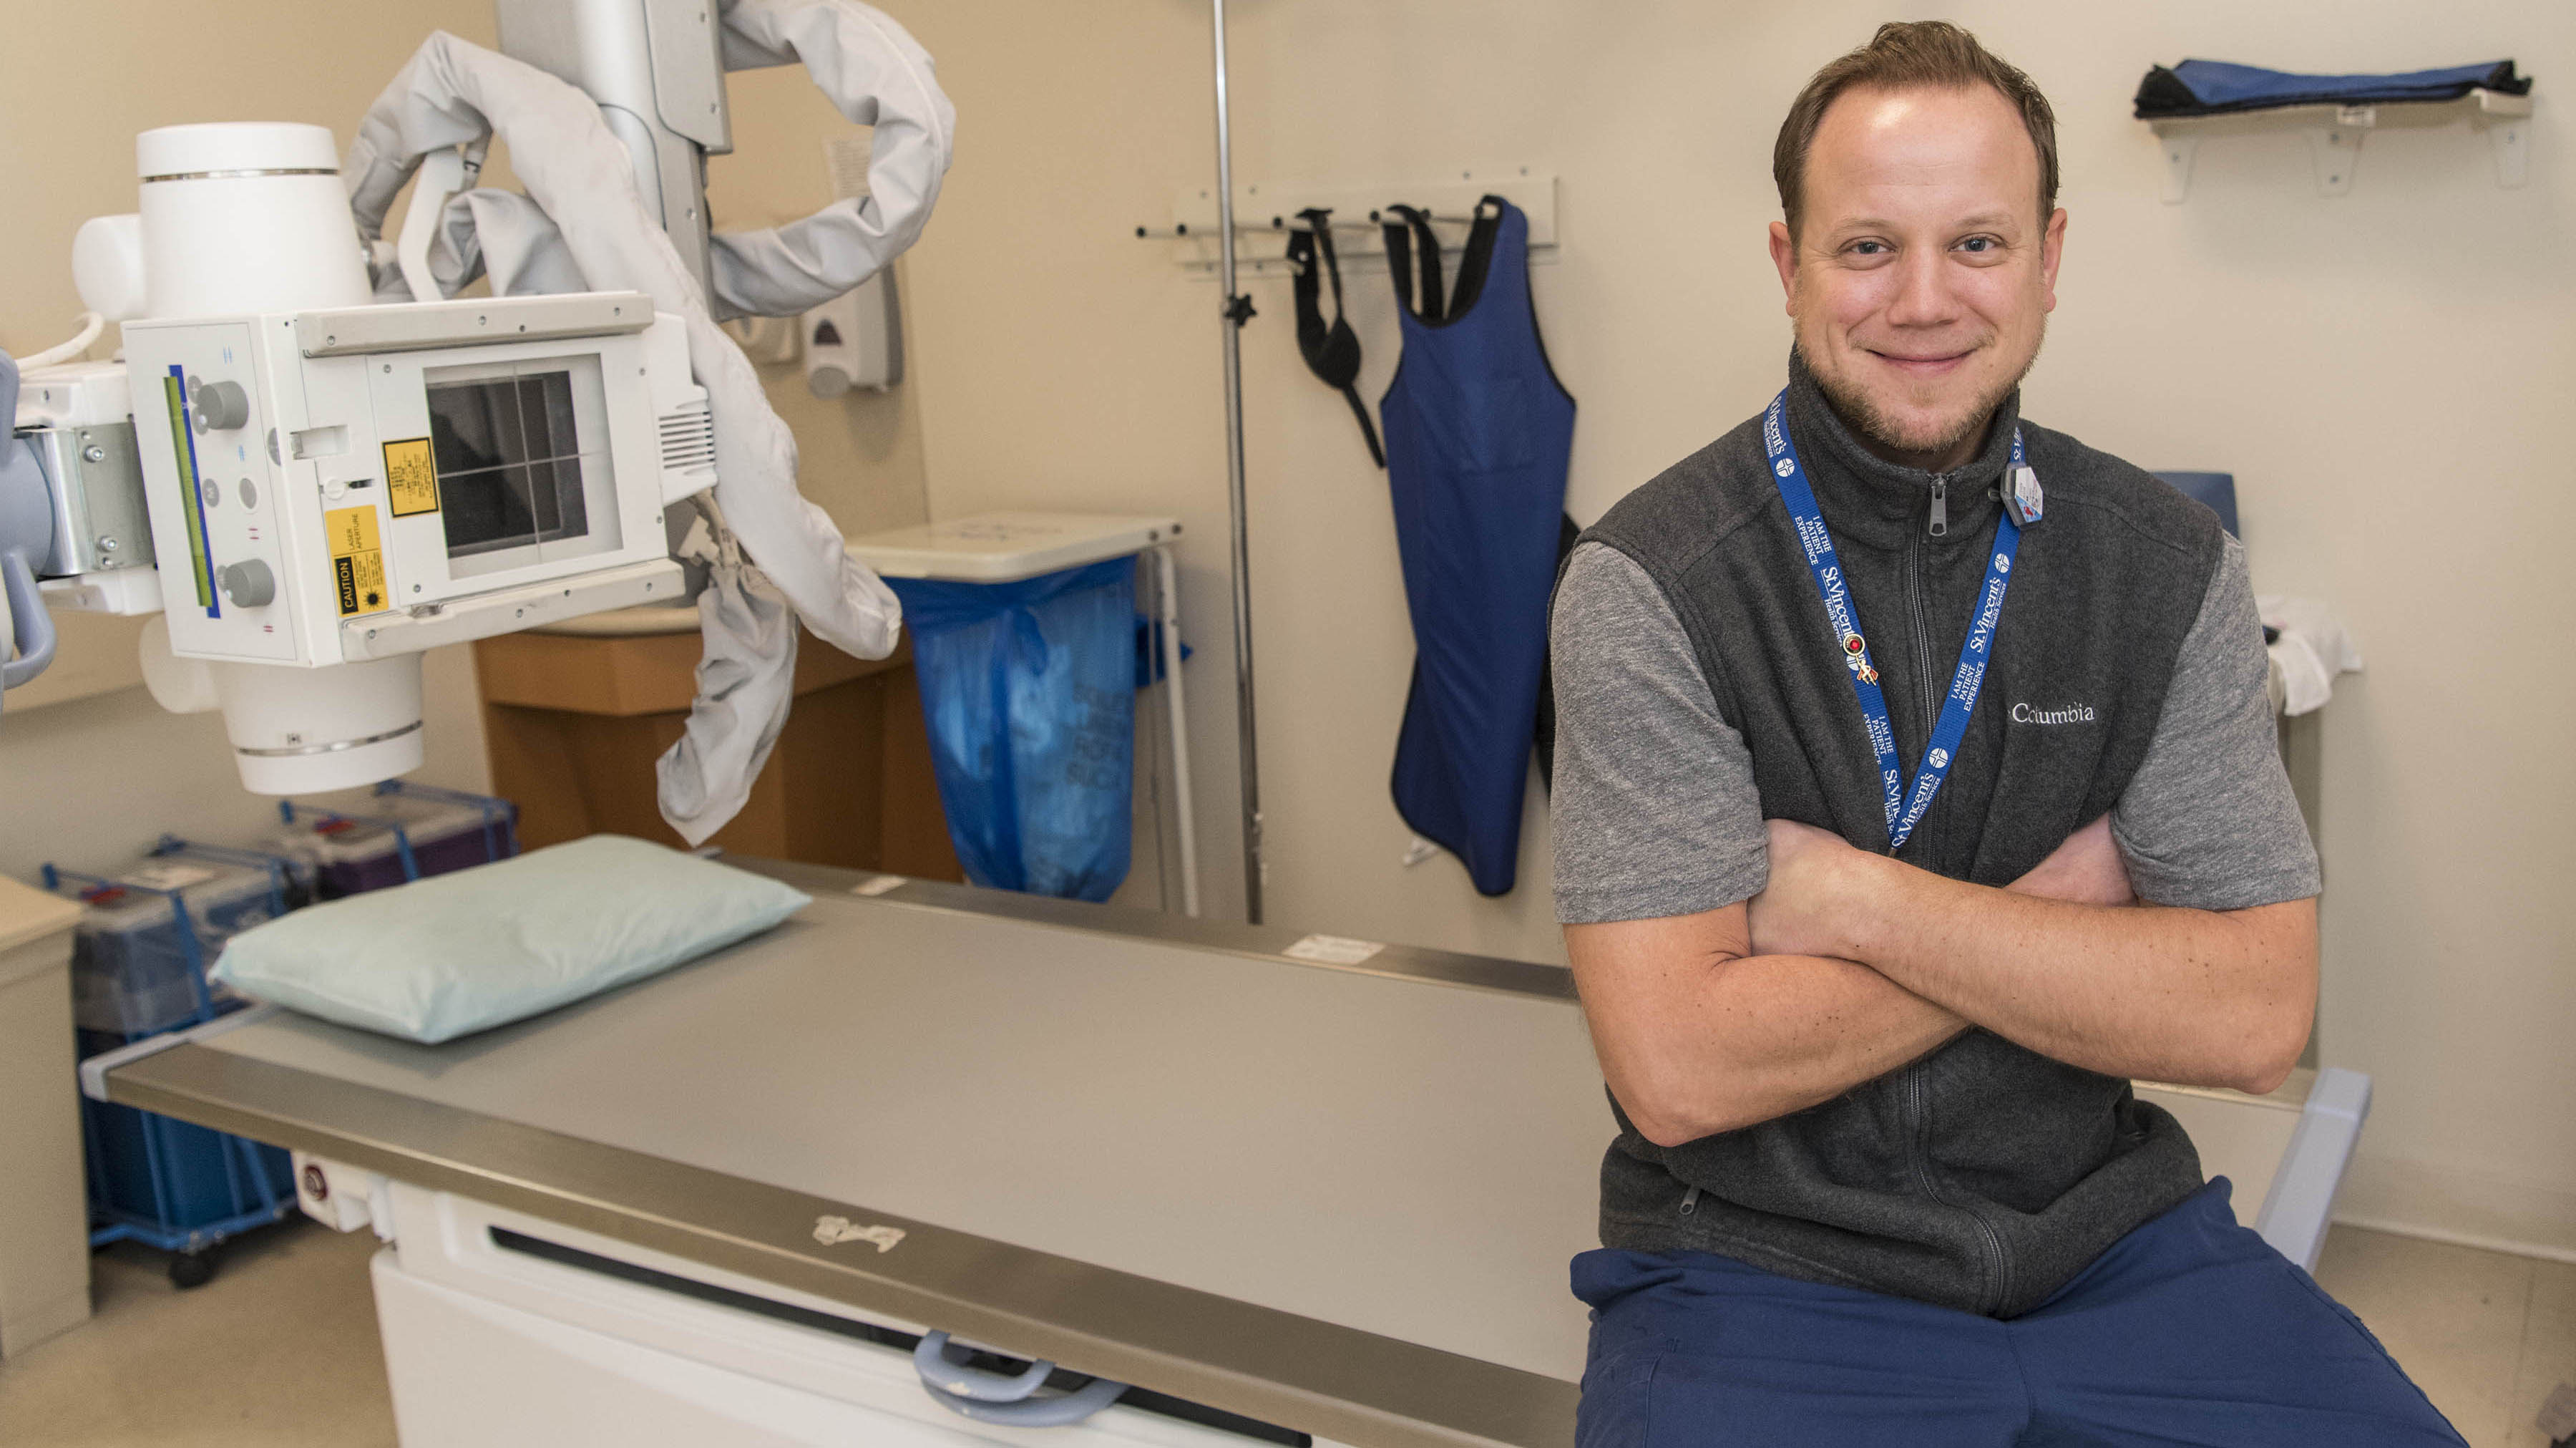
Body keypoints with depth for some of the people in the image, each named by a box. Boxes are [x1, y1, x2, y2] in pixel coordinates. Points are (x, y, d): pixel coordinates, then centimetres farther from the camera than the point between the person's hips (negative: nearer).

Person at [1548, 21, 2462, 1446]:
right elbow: (1676, 1069, -19)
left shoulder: (2168, 566, 0)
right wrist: (2066, 911, -11)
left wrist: (1856, 898, -15)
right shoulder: (1651, 581, -12)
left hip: (2105, 1238, 4)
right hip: (1765, 1263, -3)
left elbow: (2254, 1018, -7)